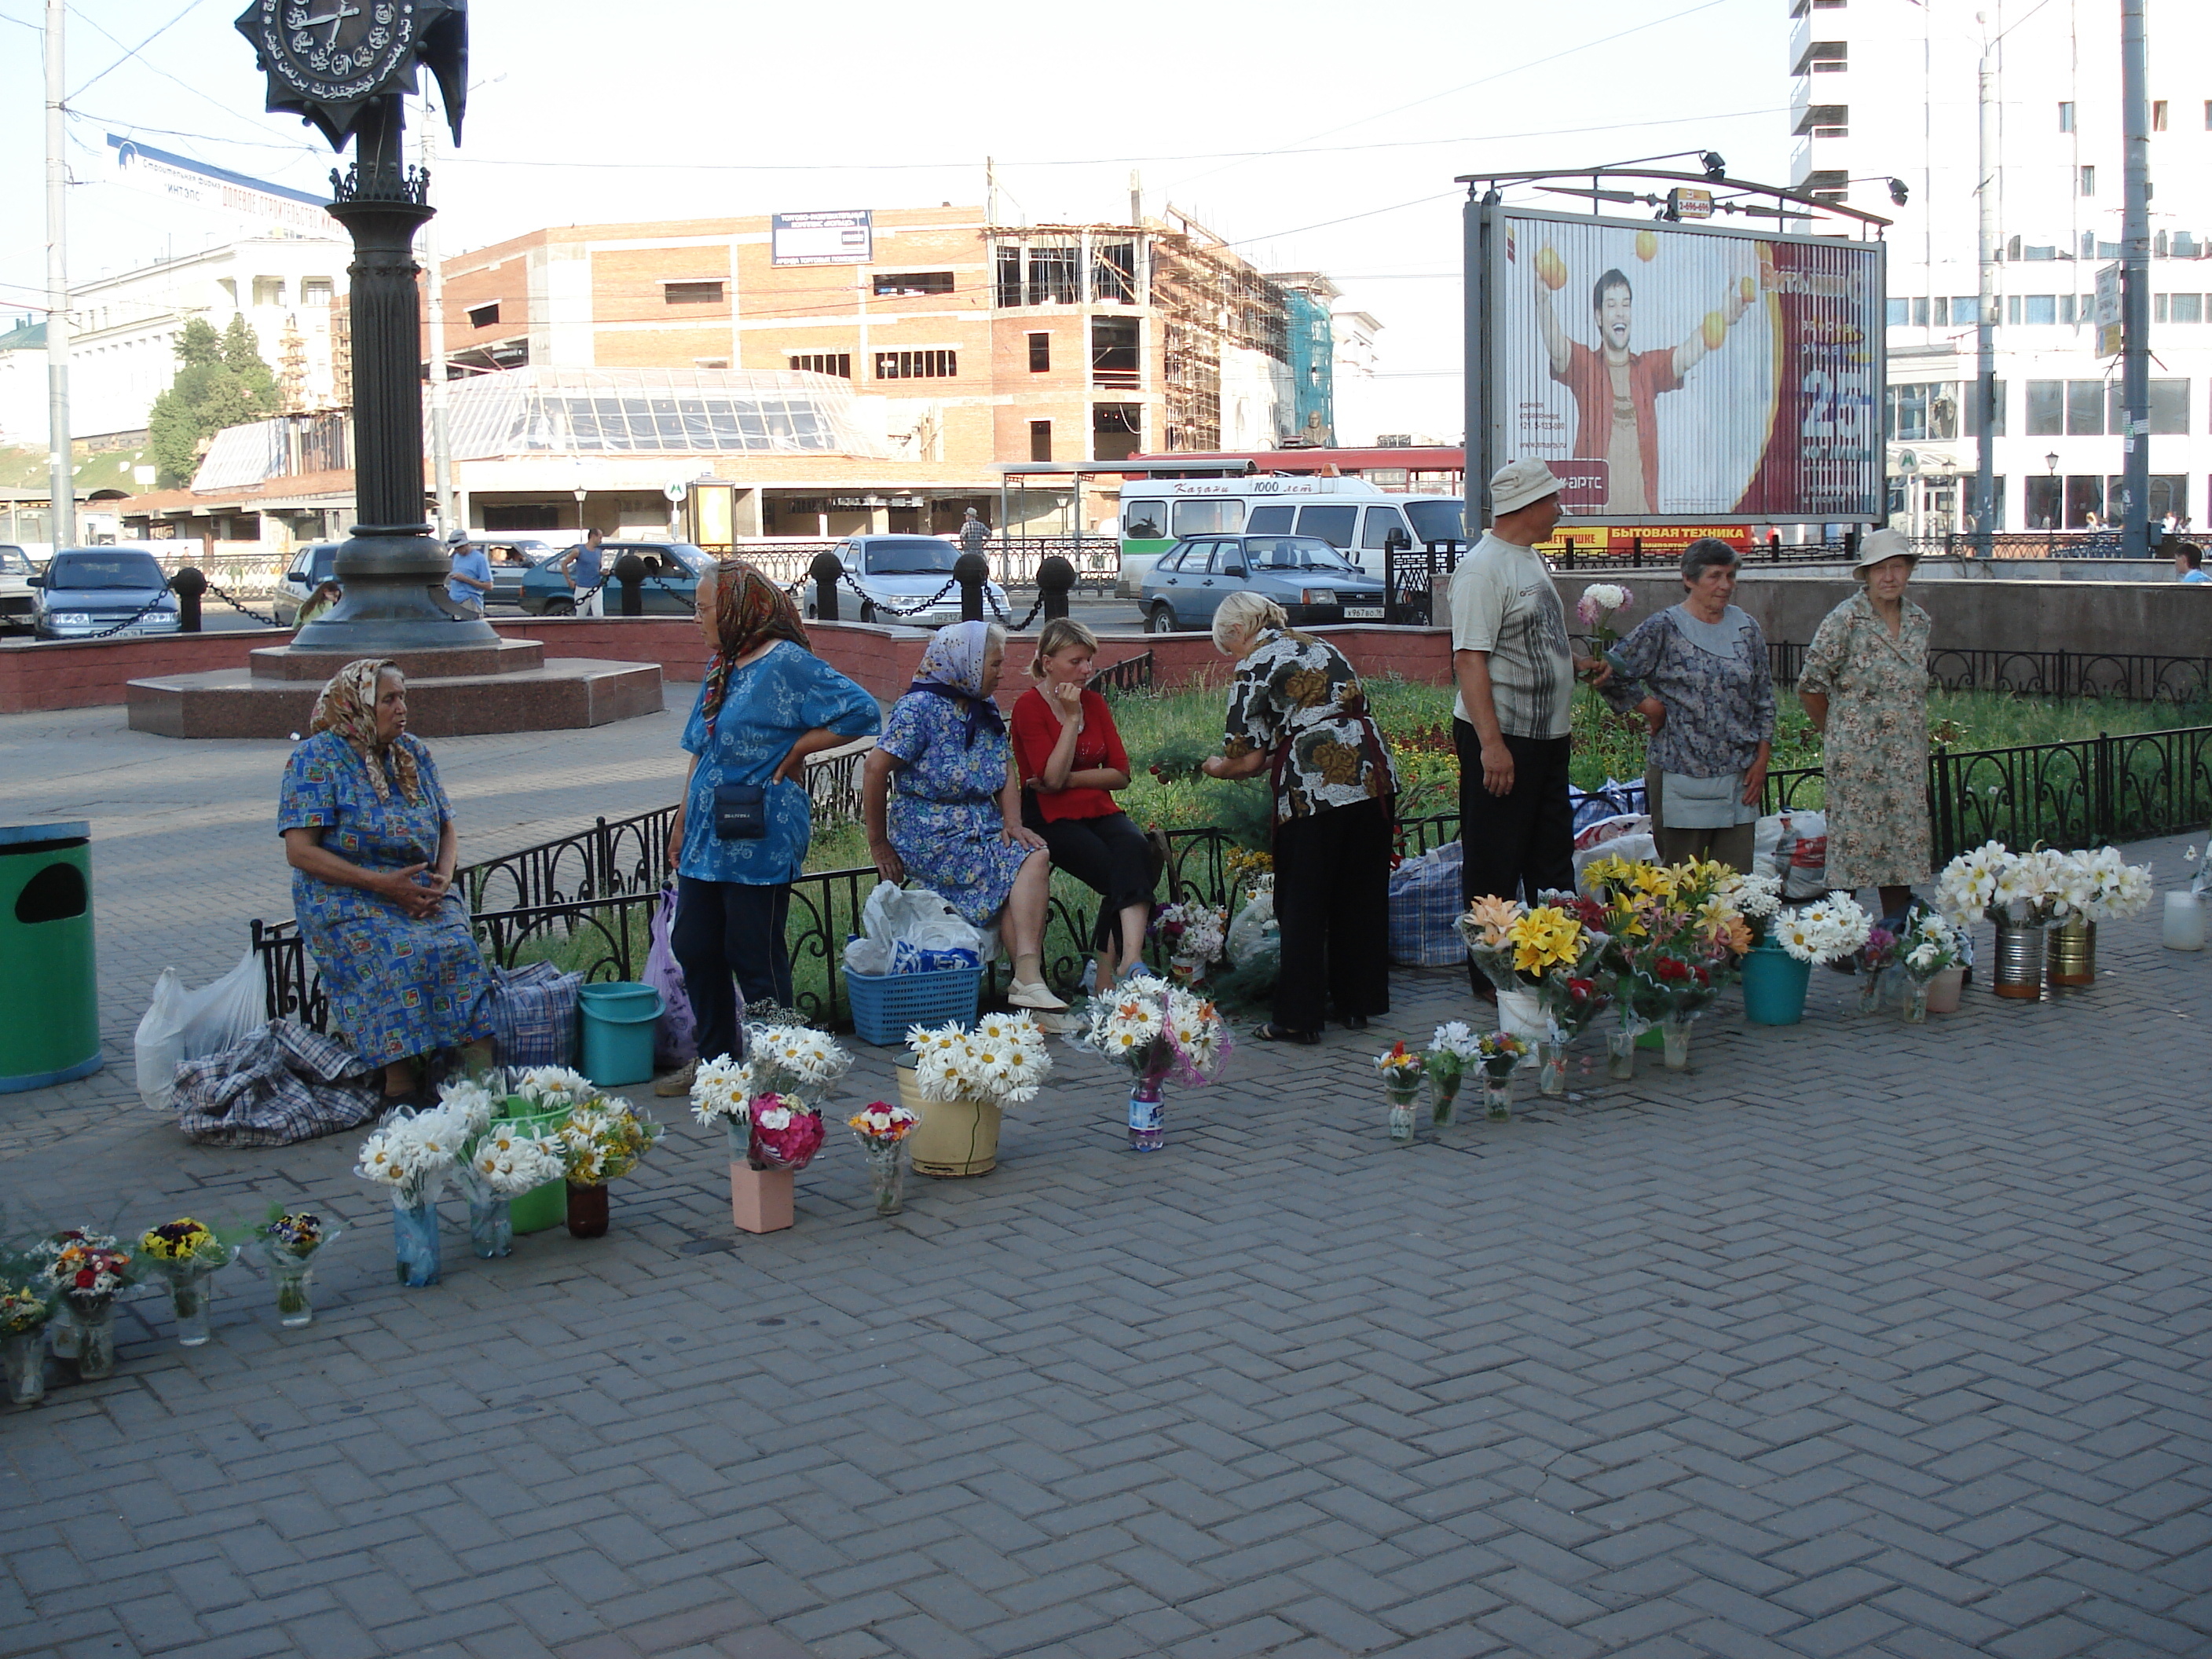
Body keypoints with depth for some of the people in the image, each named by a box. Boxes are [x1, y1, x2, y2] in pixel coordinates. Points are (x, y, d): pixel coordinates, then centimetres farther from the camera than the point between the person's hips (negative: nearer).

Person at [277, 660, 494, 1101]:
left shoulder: (414, 754, 13)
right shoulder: (318, 758, -4)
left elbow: (447, 832, 18)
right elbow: (300, 851, -12)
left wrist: (443, 878, -5)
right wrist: (381, 883, -19)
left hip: (420, 894, 4)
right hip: (345, 901, -4)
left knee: (458, 947, -27)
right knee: (399, 956, -33)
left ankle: (481, 1070, -34)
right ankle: (402, 1081, -31)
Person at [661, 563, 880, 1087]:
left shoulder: (788, 662, -13)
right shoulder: (720, 665, 13)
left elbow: (862, 713, -19)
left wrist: (793, 751, -13)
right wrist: (683, 822, 18)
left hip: (759, 841, -8)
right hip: (707, 837, 9)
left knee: (755, 958, 1)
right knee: (694, 948, 13)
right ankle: (717, 1059, 28)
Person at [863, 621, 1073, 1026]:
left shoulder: (985, 711, 16)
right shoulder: (920, 707, -8)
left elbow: (1007, 773, 13)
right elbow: (875, 771, -13)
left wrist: (1012, 823, -6)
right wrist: (879, 845, -10)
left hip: (984, 829, 6)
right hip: (932, 837, -6)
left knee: (1034, 855, -25)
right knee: (1032, 862, -24)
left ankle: (1028, 979, -32)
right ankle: (1028, 979, -25)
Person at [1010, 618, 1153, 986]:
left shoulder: (1095, 703, 13)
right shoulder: (1029, 707, -4)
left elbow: (1121, 774, 7)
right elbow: (1052, 778, -14)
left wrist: (1070, 779, -9)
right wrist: (1072, 718, -13)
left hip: (1098, 811, 4)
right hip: (1052, 818, -4)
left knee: (1133, 847, -30)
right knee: (1119, 875, -28)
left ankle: (1130, 959, -44)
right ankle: (1108, 976, -24)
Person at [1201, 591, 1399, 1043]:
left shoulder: (1255, 668, -1)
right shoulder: (1323, 648, 20)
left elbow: (1248, 759, -4)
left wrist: (1215, 767, 17)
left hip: (1315, 791, -7)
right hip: (1375, 780, 7)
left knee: (1302, 907, 4)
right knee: (1361, 896, 16)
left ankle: (1298, 1018, 8)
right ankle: (1358, 1002, 25)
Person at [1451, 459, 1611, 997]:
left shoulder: (1529, 560, 14)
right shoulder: (1483, 567, -16)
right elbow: (1469, 657, -23)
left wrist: (1578, 664, 11)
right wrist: (1491, 744, -28)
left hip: (1548, 735, 10)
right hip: (1499, 737, -10)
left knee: (1553, 857, 15)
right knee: (1494, 867, 1)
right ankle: (1491, 977, 11)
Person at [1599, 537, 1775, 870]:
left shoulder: (1747, 630, 10)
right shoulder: (1663, 628, -4)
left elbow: (1764, 699, 13)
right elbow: (1614, 674, -7)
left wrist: (1761, 759, 7)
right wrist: (1651, 709, -5)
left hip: (1738, 777, 4)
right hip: (1680, 776, -4)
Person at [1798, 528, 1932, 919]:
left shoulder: (1918, 621, 9)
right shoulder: (1844, 621, -10)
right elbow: (1810, 687, -6)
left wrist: (1915, 744, 16)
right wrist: (1837, 735, 3)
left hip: (1907, 760, 6)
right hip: (1856, 756, -6)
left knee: (1905, 843, 7)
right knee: (1853, 844, -3)